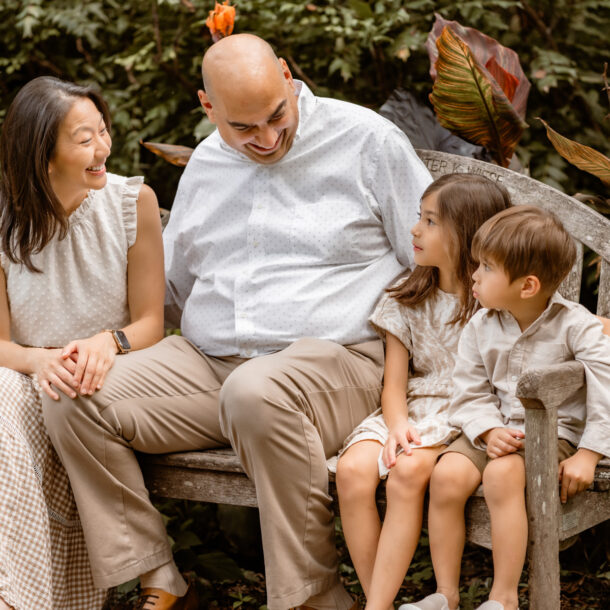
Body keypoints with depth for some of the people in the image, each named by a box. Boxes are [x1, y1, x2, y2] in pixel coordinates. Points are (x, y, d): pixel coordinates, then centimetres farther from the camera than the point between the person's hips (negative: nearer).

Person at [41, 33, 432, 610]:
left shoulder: (366, 140, 1)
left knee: (258, 393, -41)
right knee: (73, 398, -15)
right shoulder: (205, 165, 17)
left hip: (337, 358, -5)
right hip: (207, 363, 6)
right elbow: (170, 285, 27)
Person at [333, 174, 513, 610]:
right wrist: (398, 425, -13)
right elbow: (394, 385, 7)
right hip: (412, 408, 4)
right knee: (353, 470, -25)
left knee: (408, 471, -33)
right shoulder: (407, 303, 12)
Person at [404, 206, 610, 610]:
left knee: (502, 474, -34)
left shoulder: (575, 326, -9)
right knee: (447, 475, -24)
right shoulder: (480, 328, 4)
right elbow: (471, 394, 5)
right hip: (494, 429, 4)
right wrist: (489, 430, -15)